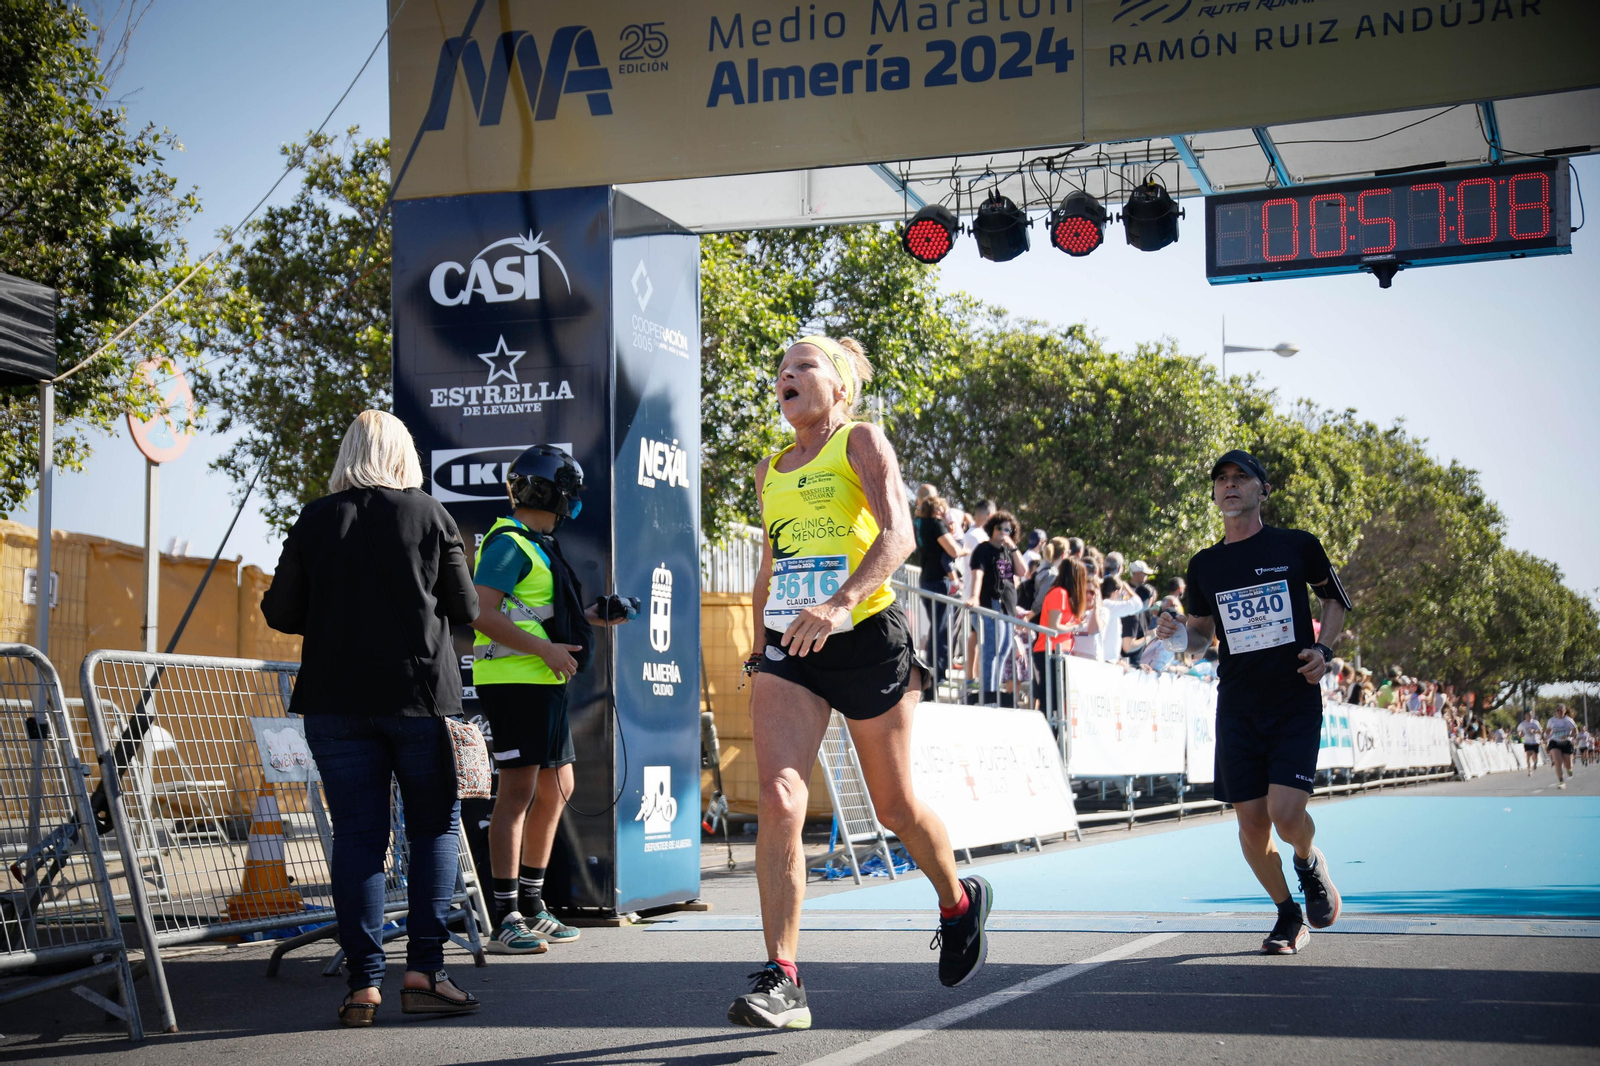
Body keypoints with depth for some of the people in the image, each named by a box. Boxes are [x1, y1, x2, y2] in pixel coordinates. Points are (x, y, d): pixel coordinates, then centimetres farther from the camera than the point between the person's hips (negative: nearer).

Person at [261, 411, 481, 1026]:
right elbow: (466, 609, 2)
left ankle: (364, 981, 1)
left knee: (356, 835, 4)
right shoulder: (430, 515, -1)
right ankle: (423, 969, 0)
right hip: (418, 696, -1)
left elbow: (280, 614, 4)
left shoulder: (314, 521, 2)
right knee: (435, 825, 9)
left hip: (335, 699, 2)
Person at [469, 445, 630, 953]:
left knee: (557, 788, 13)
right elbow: (481, 613, -21)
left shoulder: (539, 545, 20)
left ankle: (531, 907, 22)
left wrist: (587, 617, 15)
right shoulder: (509, 544, -12)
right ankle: (505, 920, -9)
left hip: (543, 682, 10)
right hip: (513, 680, -10)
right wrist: (545, 649, -22)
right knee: (518, 790, -11)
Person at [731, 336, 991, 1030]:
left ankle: (960, 903, 39)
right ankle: (782, 981, -15)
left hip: (865, 637, -4)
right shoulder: (770, 470, 17)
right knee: (778, 800, -15)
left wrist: (842, 601, -32)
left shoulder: (861, 441, -1)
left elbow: (898, 535, -17)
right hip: (789, 647, 4)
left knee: (895, 806, 9)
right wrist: (759, 649, 22)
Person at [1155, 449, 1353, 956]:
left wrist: (1324, 648, -2)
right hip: (1237, 709, 3)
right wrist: (1180, 635, -7)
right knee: (1251, 822, 1)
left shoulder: (1298, 546, 0)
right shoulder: (1204, 565, 7)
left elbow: (1335, 597, 14)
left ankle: (1309, 860, 20)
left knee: (1286, 813, -17)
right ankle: (1288, 915, 24)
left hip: (1295, 702, -3)